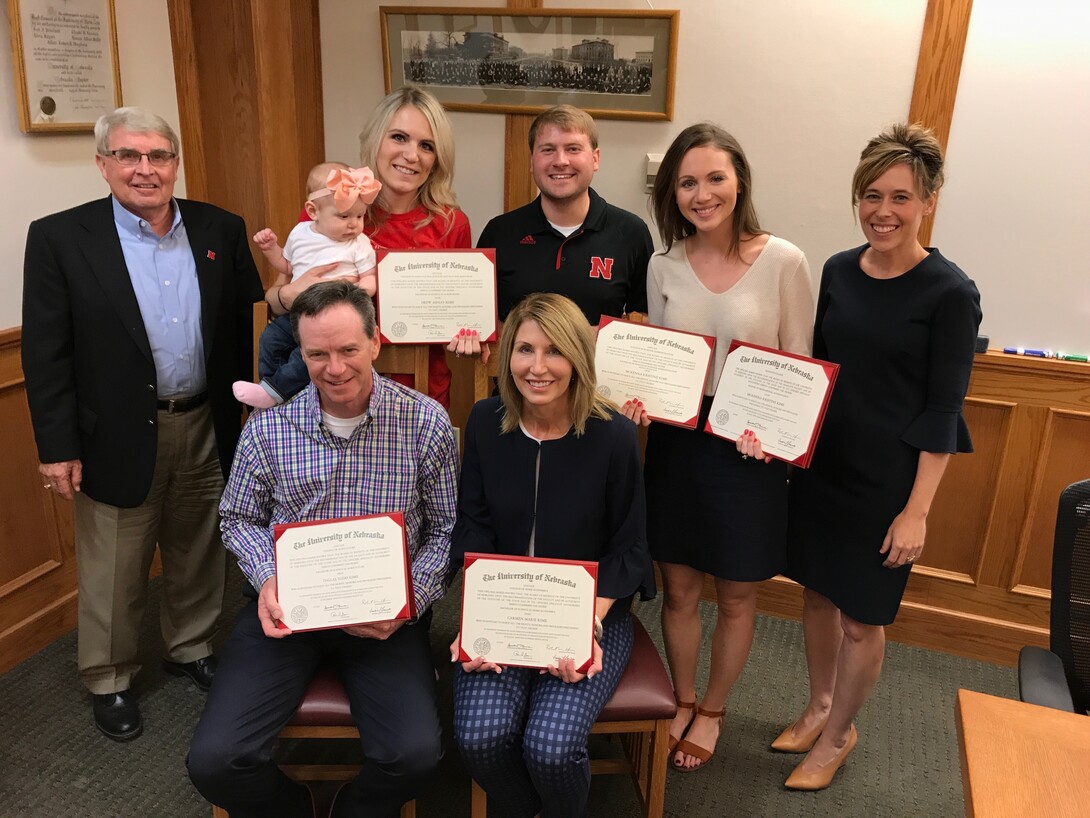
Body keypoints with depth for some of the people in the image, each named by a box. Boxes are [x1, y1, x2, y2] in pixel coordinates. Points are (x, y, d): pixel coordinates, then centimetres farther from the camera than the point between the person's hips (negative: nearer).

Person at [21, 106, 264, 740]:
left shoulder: (221, 230, 1)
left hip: (208, 429, 3)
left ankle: (192, 648, 42)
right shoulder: (59, 238, -7)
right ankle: (109, 681, 35)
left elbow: (245, 326, 4)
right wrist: (57, 446, -9)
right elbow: (45, 353, -7)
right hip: (118, 438, -2)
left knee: (199, 556, 19)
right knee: (114, 575, 13)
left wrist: (243, 414, 1)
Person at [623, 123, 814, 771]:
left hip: (752, 450, -2)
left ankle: (712, 710, 39)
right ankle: (683, 702, 40)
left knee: (736, 597, 15)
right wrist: (642, 398, -9)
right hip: (675, 443, 3)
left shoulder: (783, 262, -10)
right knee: (679, 590, 15)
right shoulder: (663, 266, 1)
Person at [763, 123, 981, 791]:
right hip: (820, 463, 5)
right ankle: (820, 705, 42)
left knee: (862, 616, 9)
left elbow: (943, 411, -13)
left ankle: (838, 734, 33)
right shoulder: (838, 271, 2)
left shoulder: (950, 293, -13)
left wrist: (917, 510, -14)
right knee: (818, 590, 18)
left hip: (888, 479, -5)